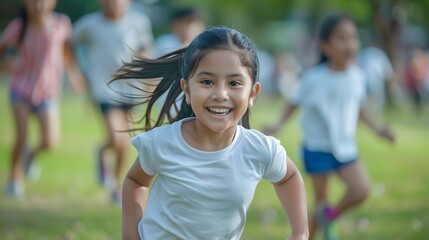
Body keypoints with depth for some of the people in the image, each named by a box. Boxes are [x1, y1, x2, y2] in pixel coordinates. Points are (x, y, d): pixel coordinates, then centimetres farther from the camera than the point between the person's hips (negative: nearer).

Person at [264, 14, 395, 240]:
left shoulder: (357, 76, -5)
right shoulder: (313, 78, -17)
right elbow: (294, 102, -4)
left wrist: (375, 128, 12)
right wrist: (279, 124, -18)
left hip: (346, 148, 4)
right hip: (317, 149, -4)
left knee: (361, 190, -14)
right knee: (321, 202, 2)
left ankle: (330, 216, 14)